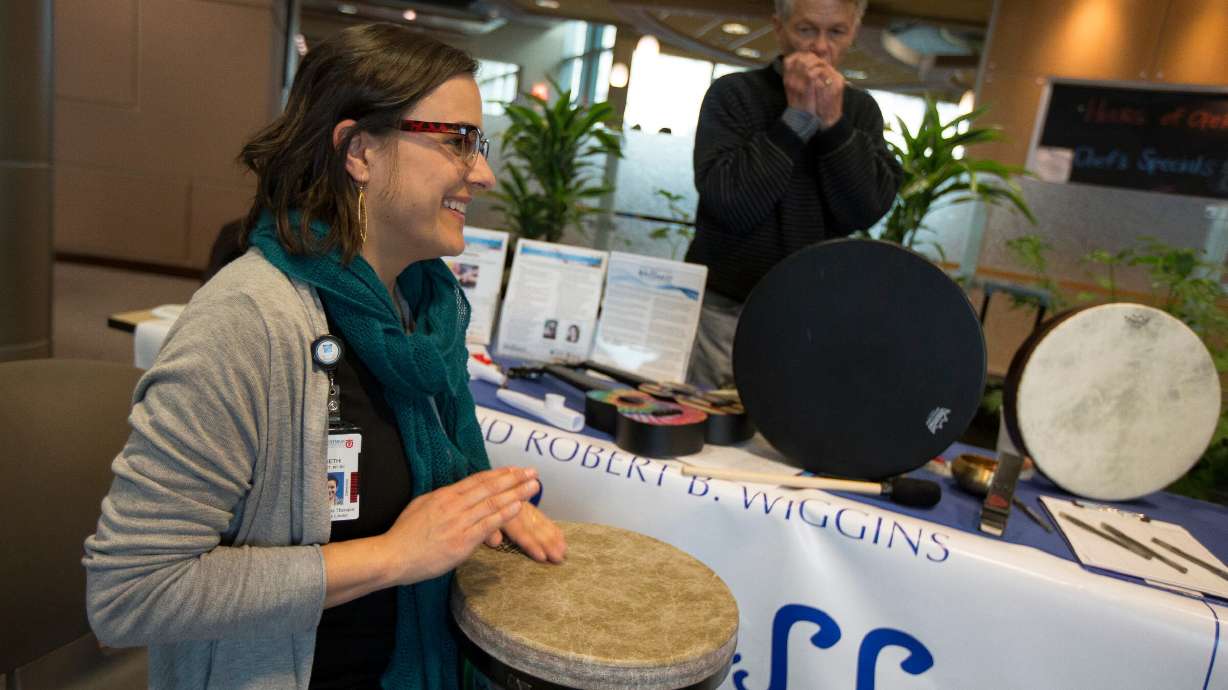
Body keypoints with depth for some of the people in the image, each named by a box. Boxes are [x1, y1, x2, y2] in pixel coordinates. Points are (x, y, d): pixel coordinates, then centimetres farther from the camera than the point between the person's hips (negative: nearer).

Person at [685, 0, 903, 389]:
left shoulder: (861, 110, 8)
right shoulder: (733, 94, -3)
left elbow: (866, 211, -6)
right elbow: (730, 205, -17)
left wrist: (833, 121, -14)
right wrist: (797, 117, -14)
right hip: (723, 310, -2)